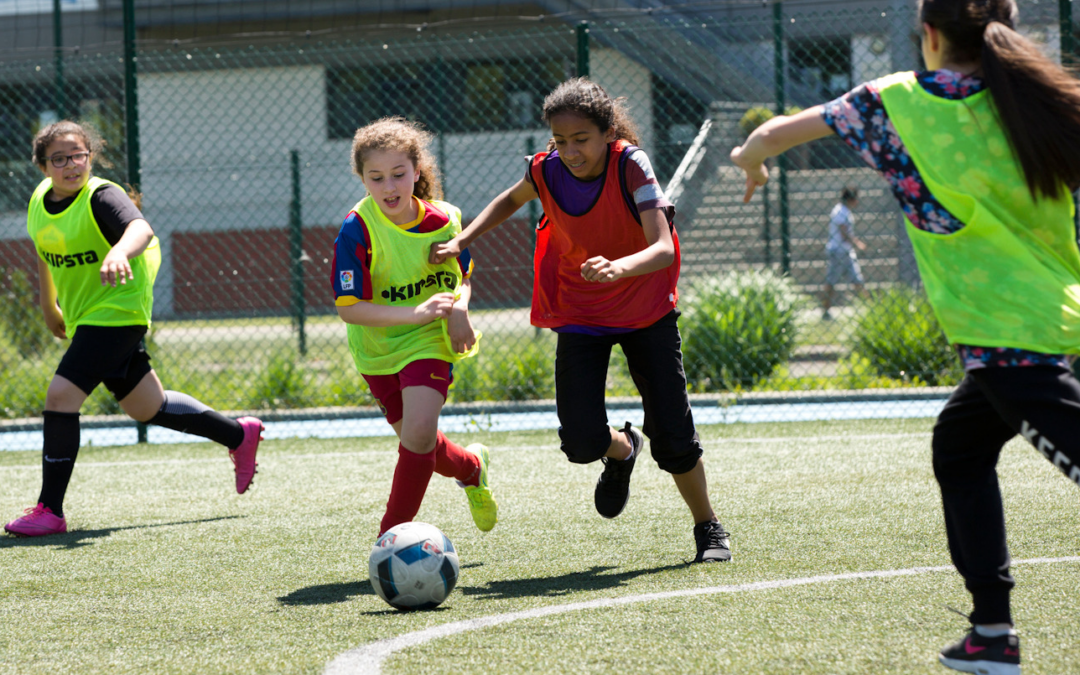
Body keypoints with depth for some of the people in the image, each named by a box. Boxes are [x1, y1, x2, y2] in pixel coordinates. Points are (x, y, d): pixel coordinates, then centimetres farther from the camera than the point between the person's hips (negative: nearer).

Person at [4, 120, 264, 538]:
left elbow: (140, 228, -41)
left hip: (117, 312, -8)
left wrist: (120, 252, -62)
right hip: (84, 316, 8)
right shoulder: (40, 200, 3)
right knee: (147, 408, 18)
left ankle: (50, 511, -11)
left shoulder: (101, 197, -20)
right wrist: (49, 310, 27)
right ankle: (239, 434, 38)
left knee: (61, 394, -18)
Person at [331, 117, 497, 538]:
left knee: (419, 434, -21)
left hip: (429, 344, 0)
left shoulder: (444, 220, -10)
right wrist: (415, 313, -34)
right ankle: (471, 466, 49)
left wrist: (459, 308, -14)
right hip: (378, 348, 1)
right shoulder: (358, 230, -21)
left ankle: (391, 536, -6)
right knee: (416, 442, 15)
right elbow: (348, 307, -24)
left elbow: (462, 276, 9)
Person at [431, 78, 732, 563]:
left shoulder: (630, 165, -25)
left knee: (672, 434, -4)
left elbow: (664, 249, -33)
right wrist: (462, 240, -1)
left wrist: (618, 268, -53)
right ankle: (621, 451, 25)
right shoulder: (546, 170, -15)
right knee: (581, 441, -12)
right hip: (580, 314, 2)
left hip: (646, 309, -2)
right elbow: (512, 199, 12)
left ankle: (708, 528, 22)